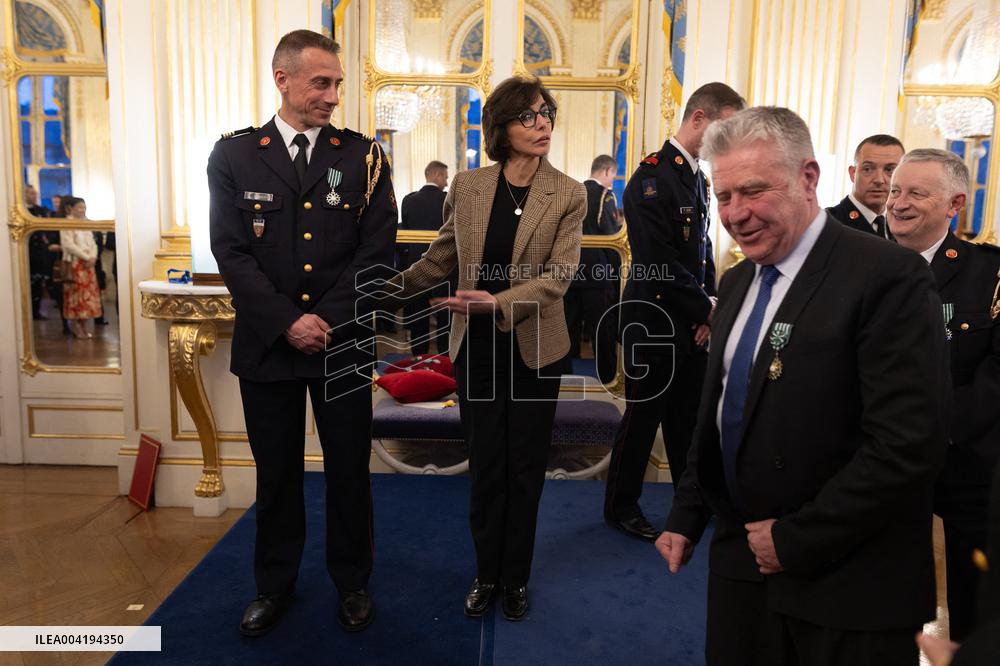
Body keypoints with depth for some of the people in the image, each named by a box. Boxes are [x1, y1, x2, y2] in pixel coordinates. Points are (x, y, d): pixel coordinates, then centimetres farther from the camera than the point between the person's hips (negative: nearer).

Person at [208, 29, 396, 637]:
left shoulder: (364, 156, 3)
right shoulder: (233, 156, 4)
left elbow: (377, 250, -4)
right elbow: (231, 252, -3)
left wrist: (327, 320, -12)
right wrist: (287, 323, -13)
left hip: (344, 343, 0)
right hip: (266, 344, 1)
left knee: (349, 469, 10)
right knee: (276, 472, 13)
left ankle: (352, 581, 30)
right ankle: (275, 583, 33)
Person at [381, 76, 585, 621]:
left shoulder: (568, 195, -7)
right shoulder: (466, 187, -1)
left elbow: (559, 275, -15)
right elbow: (439, 261, 7)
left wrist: (499, 303, -28)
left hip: (535, 348, -1)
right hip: (476, 347, 1)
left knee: (525, 468, 11)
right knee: (484, 465, 11)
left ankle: (516, 577, 29)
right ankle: (486, 572, 30)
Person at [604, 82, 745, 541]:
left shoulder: (698, 177, 11)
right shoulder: (652, 176, -17)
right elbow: (659, 264, -22)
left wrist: (707, 309, 2)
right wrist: (707, 307, -11)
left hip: (691, 323, 8)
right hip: (654, 320, -8)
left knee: (687, 416, 17)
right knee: (643, 417, 4)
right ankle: (621, 507, 22)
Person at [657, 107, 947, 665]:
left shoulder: (888, 277, -17)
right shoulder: (738, 283, 7)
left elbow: (908, 446, -22)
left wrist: (795, 540, -16)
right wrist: (687, 517, 10)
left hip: (845, 586, -6)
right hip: (741, 560, 6)